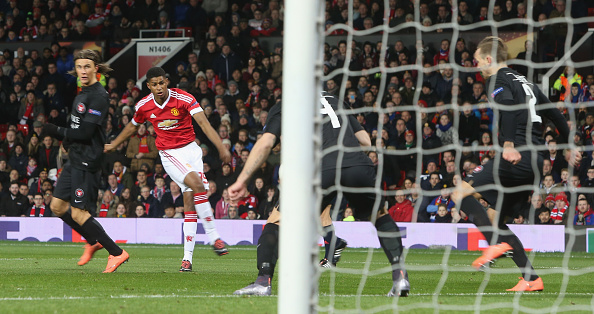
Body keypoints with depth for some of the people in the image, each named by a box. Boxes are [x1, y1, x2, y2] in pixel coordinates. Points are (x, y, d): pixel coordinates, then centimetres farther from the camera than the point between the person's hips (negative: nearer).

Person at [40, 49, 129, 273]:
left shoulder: (98, 96, -15)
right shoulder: (83, 94, 15)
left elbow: (86, 132, -21)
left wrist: (57, 132, -14)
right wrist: (68, 139, 6)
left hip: (87, 162, -10)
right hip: (75, 159, 10)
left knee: (79, 214, -10)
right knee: (57, 206, 12)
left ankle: (116, 252, -4)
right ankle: (93, 242, 25)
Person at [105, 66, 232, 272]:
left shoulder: (184, 99, -11)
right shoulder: (144, 106, -2)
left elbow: (204, 123, -20)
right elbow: (132, 126, 19)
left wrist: (221, 148, -31)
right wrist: (113, 145, 31)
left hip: (191, 149, 1)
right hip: (169, 154, -1)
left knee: (190, 201, -5)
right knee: (197, 185, -27)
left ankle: (187, 257, -2)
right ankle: (214, 237, -22)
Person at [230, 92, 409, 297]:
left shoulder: (282, 108, 24)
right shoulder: (333, 100, 34)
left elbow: (265, 143, 8)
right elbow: (365, 140, 30)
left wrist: (242, 180, 8)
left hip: (321, 170, -3)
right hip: (359, 165, 3)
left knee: (278, 220, 14)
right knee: (379, 216, 29)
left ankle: (263, 281, -1)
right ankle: (400, 275, 14)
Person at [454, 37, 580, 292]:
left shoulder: (499, 81, -2)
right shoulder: (525, 82, 24)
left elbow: (509, 106, -24)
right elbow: (555, 115, 30)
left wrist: (509, 144, -33)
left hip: (515, 158, -9)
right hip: (535, 160, 9)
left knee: (462, 192, -9)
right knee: (495, 219, 13)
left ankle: (498, 242, -23)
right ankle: (531, 279, 5)